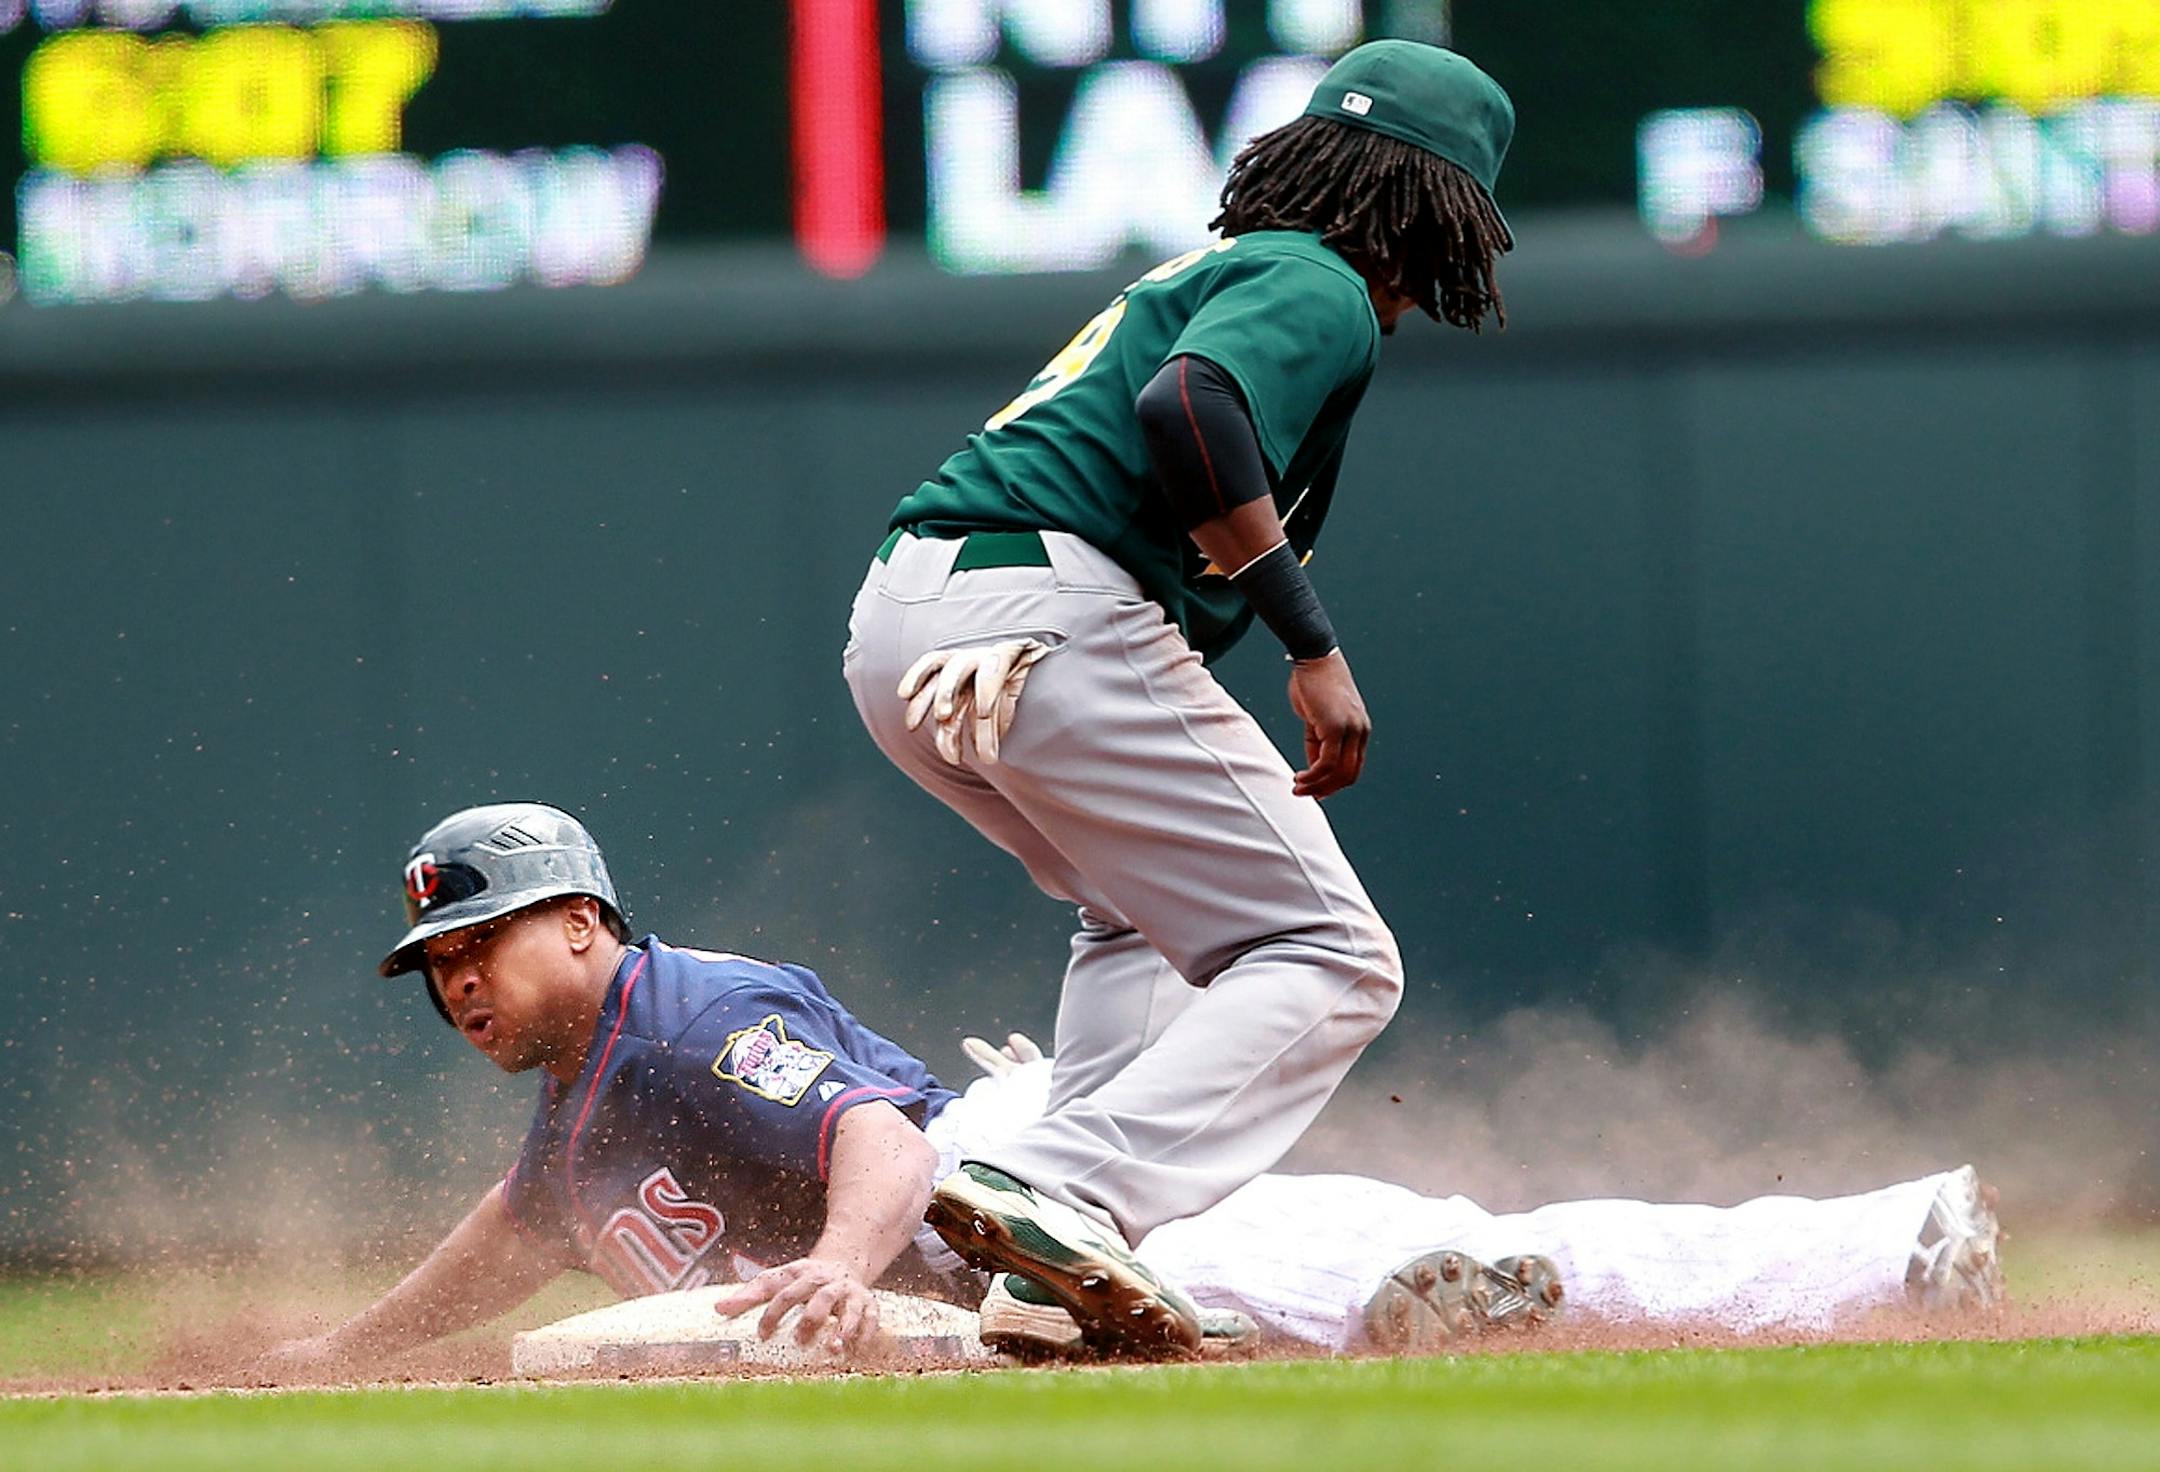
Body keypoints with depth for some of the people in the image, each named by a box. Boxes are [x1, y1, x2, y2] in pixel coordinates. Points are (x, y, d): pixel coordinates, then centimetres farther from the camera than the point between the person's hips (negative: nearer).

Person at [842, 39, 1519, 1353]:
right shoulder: (1320, 290, 1)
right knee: (1332, 962, -7)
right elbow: (1186, 408, -20)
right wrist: (1314, 647, -20)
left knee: (1143, 909, 33)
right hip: (1041, 618, -10)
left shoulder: (1214, 268, 30)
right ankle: (1060, 1196, -27)